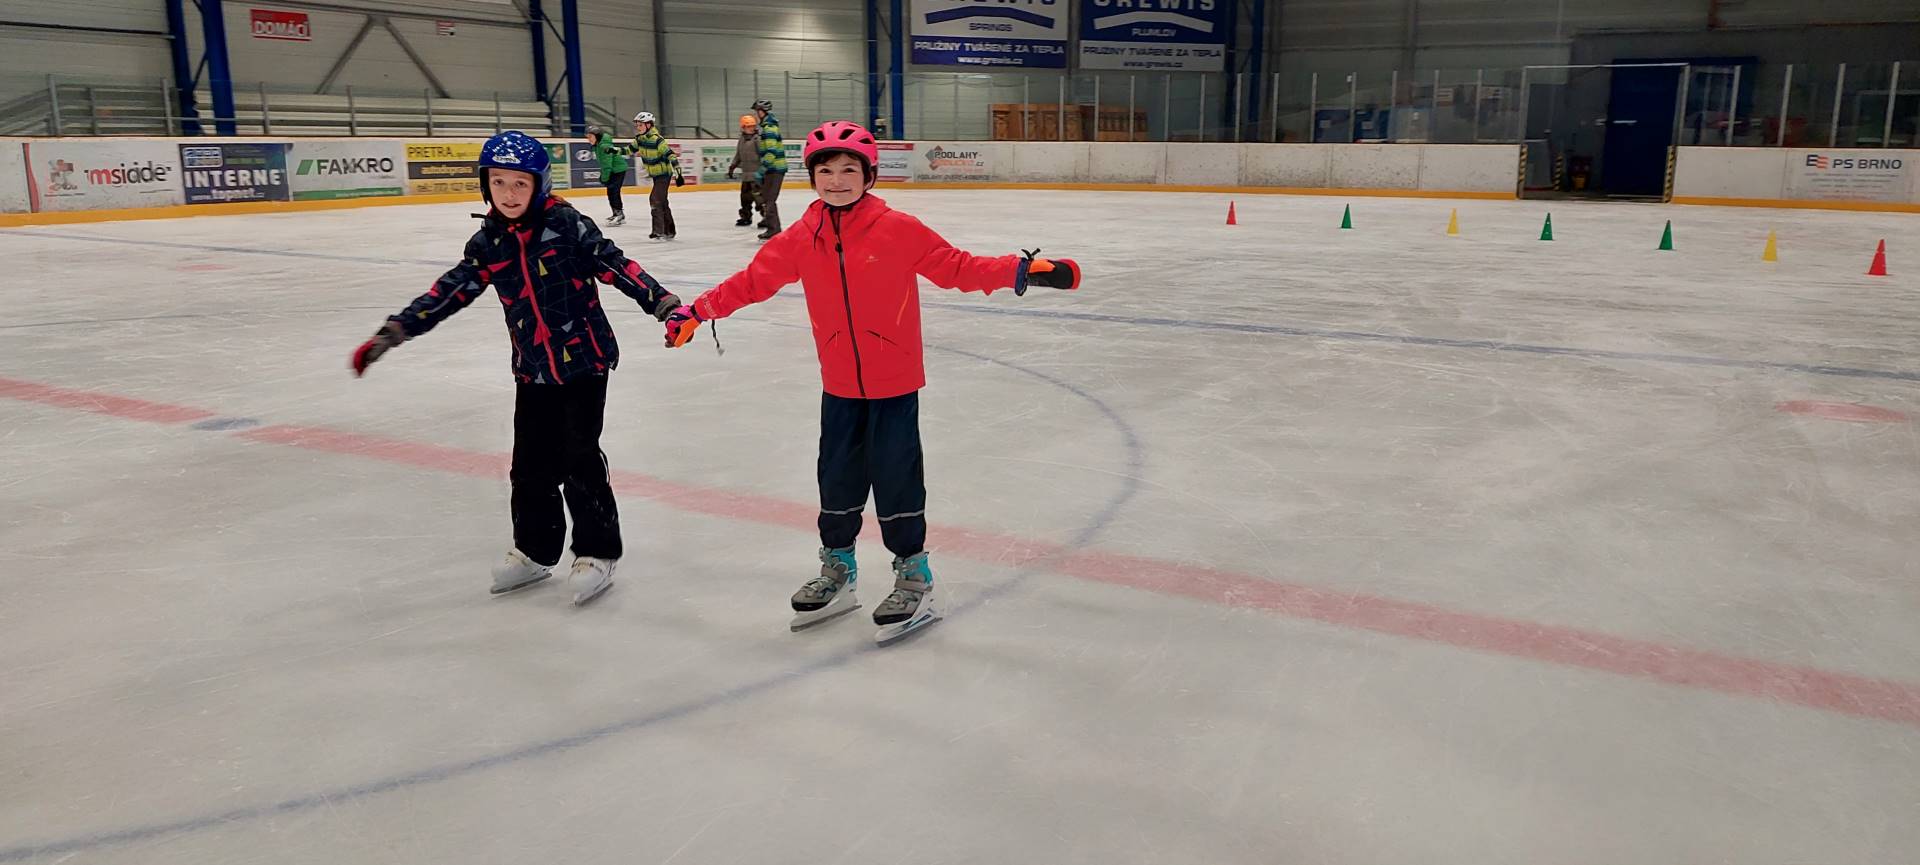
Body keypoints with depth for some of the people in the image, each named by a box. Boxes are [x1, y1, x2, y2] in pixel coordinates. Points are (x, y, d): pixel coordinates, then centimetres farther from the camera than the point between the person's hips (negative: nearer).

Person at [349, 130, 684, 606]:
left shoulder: (566, 224, -11)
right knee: (531, 463, 10)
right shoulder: (488, 242, 3)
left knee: (580, 458, -4)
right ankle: (534, 550, 28)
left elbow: (616, 266, -12)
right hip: (533, 369, 5)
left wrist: (662, 302, -23)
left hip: (584, 359, -5)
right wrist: (393, 332, 2)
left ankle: (598, 553, 10)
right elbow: (450, 292, 6)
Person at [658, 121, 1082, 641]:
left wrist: (1020, 270, -18)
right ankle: (837, 569, 34)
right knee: (838, 477, 14)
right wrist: (698, 311, 5)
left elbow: (956, 267, -9)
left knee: (896, 477, 2)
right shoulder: (800, 240, -2)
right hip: (839, 385, 4)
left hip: (895, 382, -3)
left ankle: (913, 573, 21)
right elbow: (751, 281, 7)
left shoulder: (898, 230, -11)